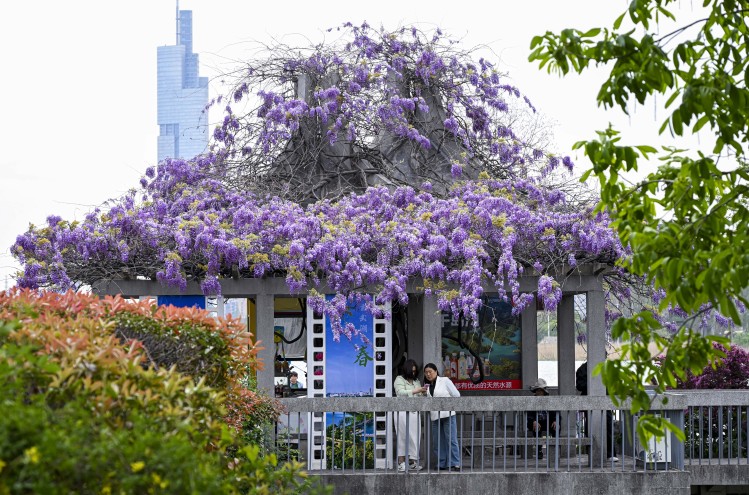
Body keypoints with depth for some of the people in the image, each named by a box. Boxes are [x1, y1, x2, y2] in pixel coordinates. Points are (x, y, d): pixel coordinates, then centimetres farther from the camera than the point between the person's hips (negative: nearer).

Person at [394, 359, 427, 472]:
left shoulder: (416, 381, 19)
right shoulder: (399, 380, 1)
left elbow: (420, 397, 21)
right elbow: (400, 392, -12)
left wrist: (423, 393, -2)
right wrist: (415, 391, -17)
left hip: (414, 412, 6)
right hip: (403, 412, -6)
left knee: (415, 437, 2)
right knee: (403, 438, -5)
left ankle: (412, 461, 6)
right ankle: (401, 462, -3)